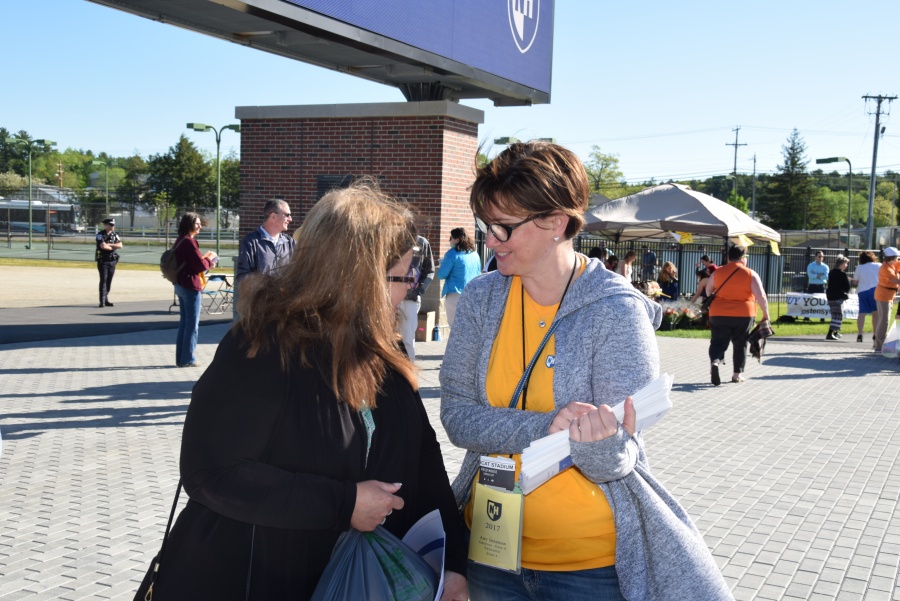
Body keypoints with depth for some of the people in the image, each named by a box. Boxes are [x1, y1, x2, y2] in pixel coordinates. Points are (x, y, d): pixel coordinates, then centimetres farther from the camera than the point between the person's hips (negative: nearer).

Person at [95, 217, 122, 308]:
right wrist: (114, 247, -5)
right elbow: (103, 246, -21)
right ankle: (102, 301, -10)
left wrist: (109, 244, -13)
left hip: (112, 261, 5)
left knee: (109, 281, 8)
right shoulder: (100, 235, -6)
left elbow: (120, 245, -3)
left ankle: (106, 300, 15)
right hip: (103, 260, -5)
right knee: (103, 280, -8)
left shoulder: (115, 235, 11)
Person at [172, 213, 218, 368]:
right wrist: (210, 259, 0)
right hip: (190, 285, -9)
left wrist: (204, 258, 6)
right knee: (192, 324, -1)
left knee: (184, 322, 14)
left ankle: (180, 358, 18)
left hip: (180, 284, 9)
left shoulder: (180, 241, 13)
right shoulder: (189, 242, -16)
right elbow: (201, 265, -18)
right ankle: (188, 359, 3)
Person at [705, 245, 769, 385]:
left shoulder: (717, 272, 3)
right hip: (744, 314, -1)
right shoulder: (750, 274, -5)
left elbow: (708, 290, 18)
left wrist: (712, 303, 35)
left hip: (719, 314, 1)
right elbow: (761, 296, -10)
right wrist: (766, 314, 0)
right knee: (740, 344, 15)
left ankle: (714, 361, -21)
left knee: (718, 341, 7)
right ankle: (737, 373, 18)